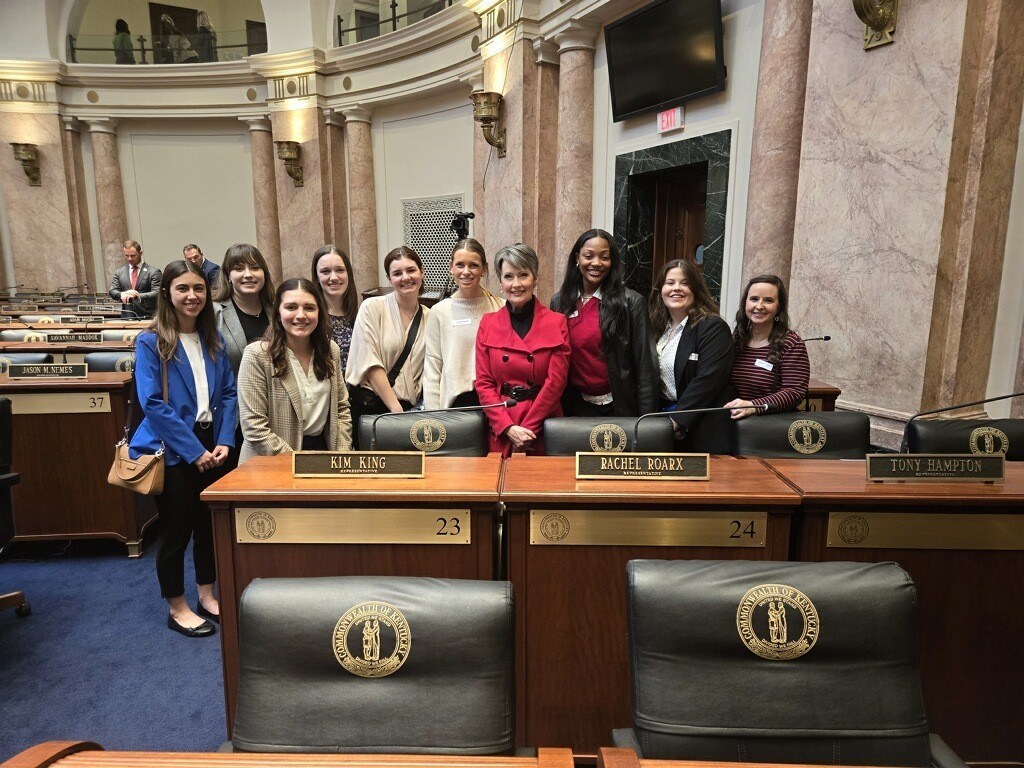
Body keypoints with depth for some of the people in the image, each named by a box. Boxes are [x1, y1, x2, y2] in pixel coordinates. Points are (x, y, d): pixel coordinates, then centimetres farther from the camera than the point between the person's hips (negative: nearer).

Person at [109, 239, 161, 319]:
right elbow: (112, 291, 6)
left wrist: (138, 296, -25)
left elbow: (157, 293, -9)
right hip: (126, 317, 3)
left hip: (147, 317, -3)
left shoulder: (153, 272, 0)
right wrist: (122, 295, -18)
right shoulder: (119, 273, 13)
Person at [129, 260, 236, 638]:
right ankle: (177, 608, 25)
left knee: (208, 522, 15)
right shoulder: (150, 342, -10)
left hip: (210, 445, 5)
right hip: (171, 450, -5)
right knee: (177, 529, 6)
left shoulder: (214, 338, 5)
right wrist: (193, 450, -17)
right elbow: (152, 403, -16)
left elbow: (228, 392, 5)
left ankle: (207, 596, 33)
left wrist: (224, 441, -7)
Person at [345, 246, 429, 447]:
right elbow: (371, 364, -10)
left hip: (407, 408, 3)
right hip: (366, 405, -3)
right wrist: (396, 409, -13)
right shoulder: (372, 308, -3)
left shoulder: (429, 318, 7)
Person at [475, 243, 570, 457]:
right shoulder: (488, 323, 3)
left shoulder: (556, 323, -2)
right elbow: (483, 383, 0)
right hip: (500, 433, 1)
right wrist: (509, 428, -11)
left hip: (543, 430, -1)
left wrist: (526, 430, -11)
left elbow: (555, 382, -7)